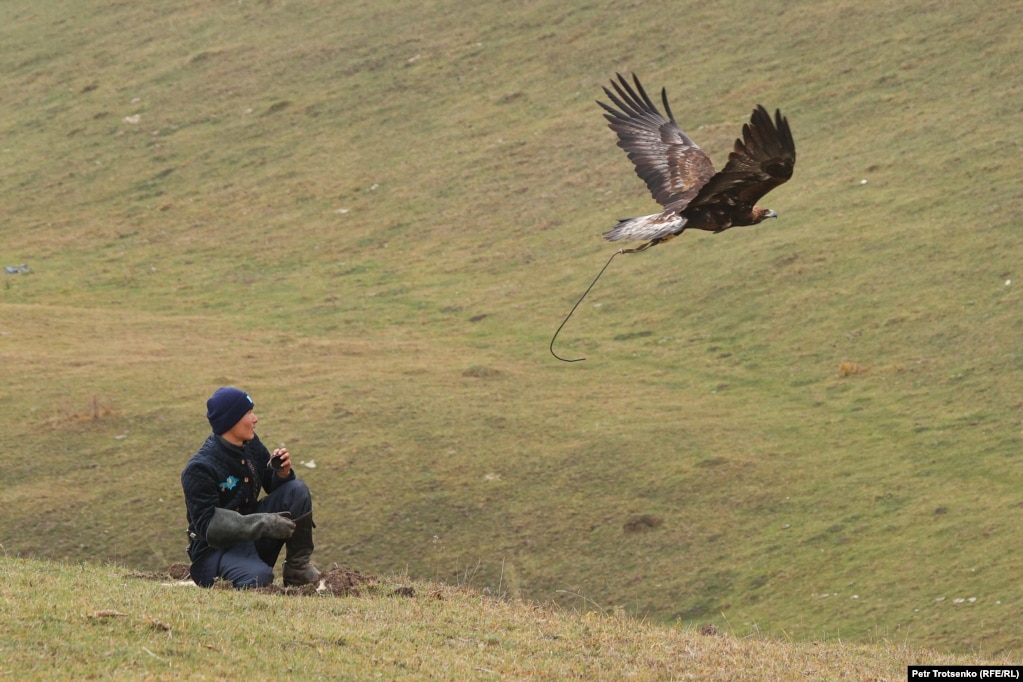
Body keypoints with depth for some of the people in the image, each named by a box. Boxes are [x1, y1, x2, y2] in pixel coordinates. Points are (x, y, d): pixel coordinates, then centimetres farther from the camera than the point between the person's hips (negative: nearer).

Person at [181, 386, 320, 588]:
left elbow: (273, 487, 13)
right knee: (258, 578, -36)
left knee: (297, 490, -11)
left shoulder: (252, 446, 2)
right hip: (215, 547, -7)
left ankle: (298, 568, -3)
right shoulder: (199, 469, -21)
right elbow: (207, 525, -25)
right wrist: (265, 523, -32)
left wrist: (282, 473, -14)